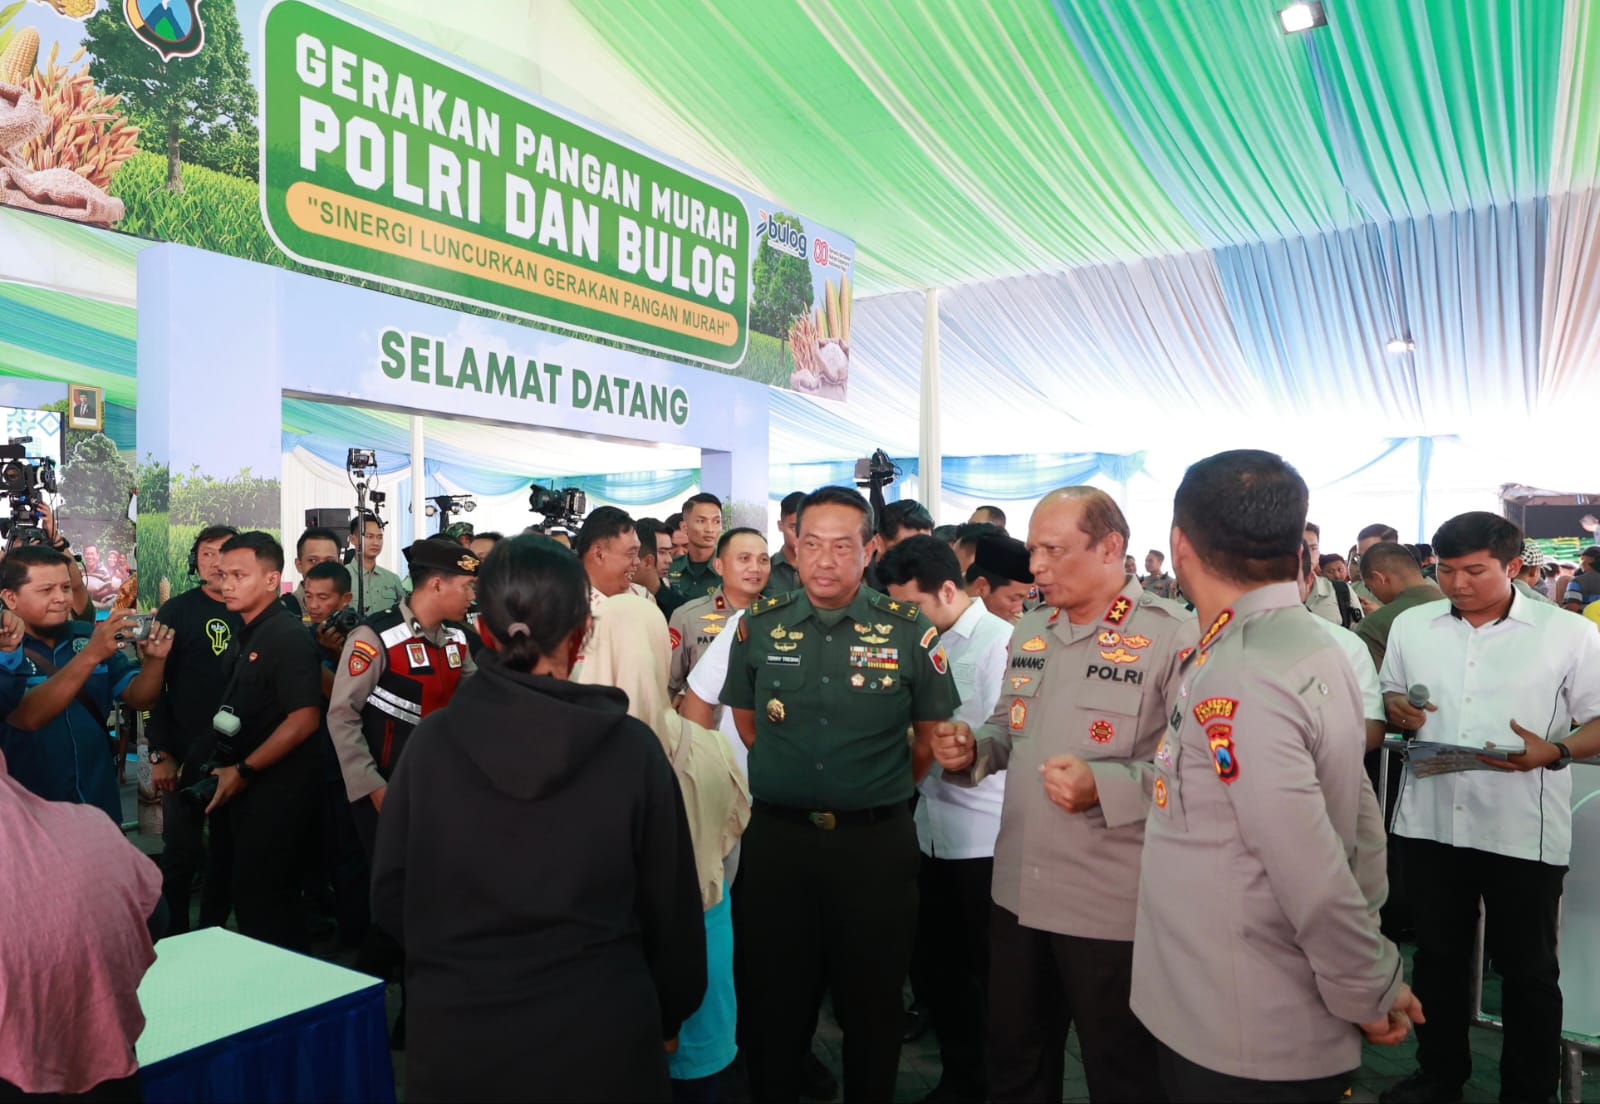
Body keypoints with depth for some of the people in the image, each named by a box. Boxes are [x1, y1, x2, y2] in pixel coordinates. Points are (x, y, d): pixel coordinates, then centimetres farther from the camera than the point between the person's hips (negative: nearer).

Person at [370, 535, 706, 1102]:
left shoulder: (433, 739, -11)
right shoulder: (632, 747, -14)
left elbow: (389, 897, -2)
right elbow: (671, 907, -6)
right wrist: (668, 1017, 11)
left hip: (457, 1033, 1)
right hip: (600, 1034, -1)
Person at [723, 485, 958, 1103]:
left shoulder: (909, 632, -5)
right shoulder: (760, 626, 0)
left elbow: (931, 736, 6)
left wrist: (880, 795, 8)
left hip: (877, 843, -1)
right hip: (776, 837, 2)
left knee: (872, 1005, 14)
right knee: (772, 1002, 14)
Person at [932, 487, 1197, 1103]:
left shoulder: (1172, 635, -14)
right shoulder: (1029, 631, 9)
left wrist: (1104, 786, -30)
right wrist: (973, 750, -1)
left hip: (1114, 908, -6)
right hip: (1019, 893, 7)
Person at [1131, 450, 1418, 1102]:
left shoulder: (1237, 680, -26)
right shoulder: (1316, 648, 3)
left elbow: (1316, 881, -26)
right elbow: (1361, 823, 9)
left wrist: (1372, 992, -10)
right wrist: (1373, 984, 13)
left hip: (1242, 1046, -8)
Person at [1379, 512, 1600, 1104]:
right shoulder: (1411, 625, 5)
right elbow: (1390, 695, 16)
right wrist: (1396, 710, -6)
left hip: (1522, 831, -3)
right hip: (1429, 821, 4)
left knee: (1527, 968, 11)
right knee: (1438, 955, 18)